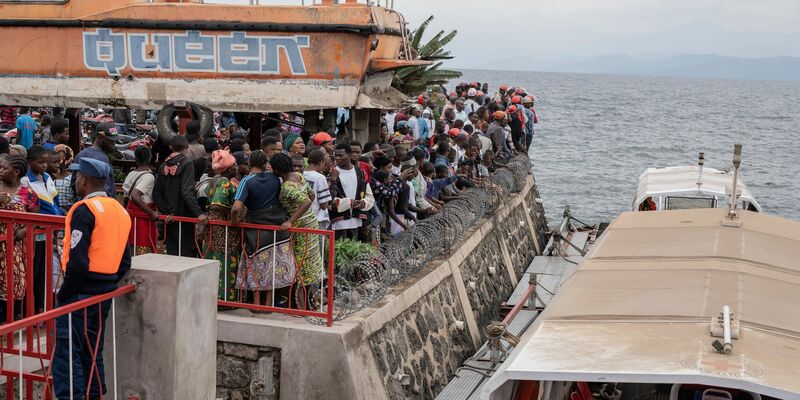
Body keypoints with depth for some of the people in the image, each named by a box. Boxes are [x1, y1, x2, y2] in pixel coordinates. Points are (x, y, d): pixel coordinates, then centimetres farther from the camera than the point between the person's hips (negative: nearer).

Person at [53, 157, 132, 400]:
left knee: (66, 356, -6)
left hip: (81, 293, -8)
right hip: (106, 294, 9)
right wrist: (108, 285, 17)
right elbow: (124, 261, 14)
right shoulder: (119, 210, 13)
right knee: (92, 353, 17)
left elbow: (78, 261, -20)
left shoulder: (84, 210, -13)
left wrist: (64, 293, -10)